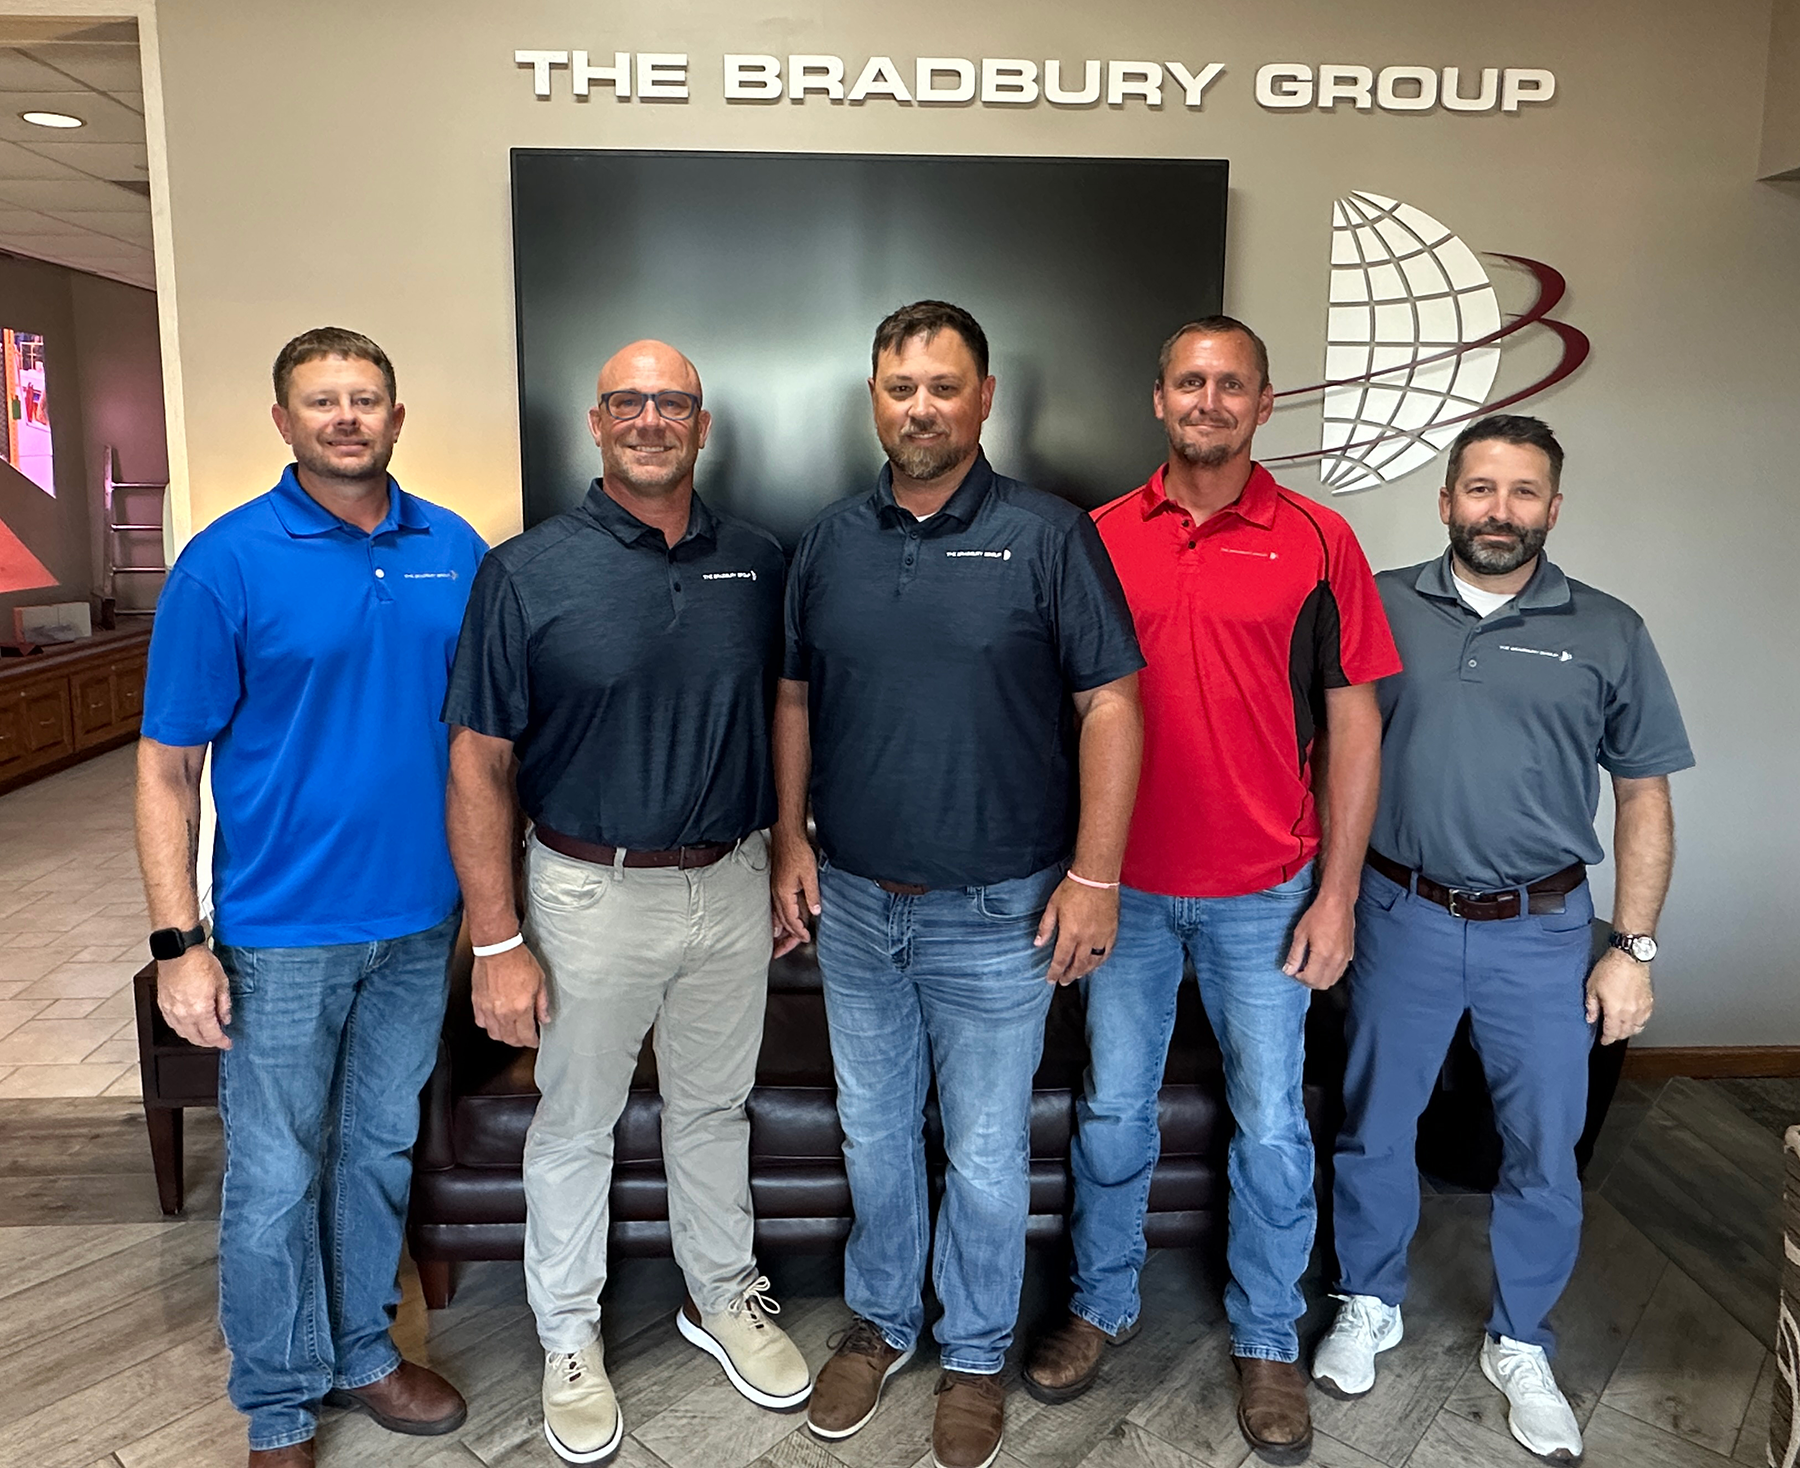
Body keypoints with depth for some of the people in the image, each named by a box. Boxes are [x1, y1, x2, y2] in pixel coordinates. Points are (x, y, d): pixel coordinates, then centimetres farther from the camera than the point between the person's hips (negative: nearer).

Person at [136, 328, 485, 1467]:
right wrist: (179, 941, -13)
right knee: (277, 1181, 8)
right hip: (284, 931, -3)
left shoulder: (455, 550, 3)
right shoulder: (227, 563, -9)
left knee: (381, 1153, 19)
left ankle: (362, 1353, 39)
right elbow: (169, 766, -8)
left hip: (422, 918, 4)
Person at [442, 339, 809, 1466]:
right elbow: (480, 761, -10)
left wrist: (787, 866, 8)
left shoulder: (756, 562, 1)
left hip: (733, 886, 3)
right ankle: (570, 1337, 36)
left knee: (715, 1108, 20)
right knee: (575, 1126, 14)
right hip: (593, 896, -3)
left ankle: (723, 1295, 42)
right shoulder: (528, 571, -10)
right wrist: (499, 942, -13)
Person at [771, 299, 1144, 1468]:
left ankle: (977, 1354, 33)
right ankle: (880, 1321, 41)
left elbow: (1109, 708, -10)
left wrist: (1094, 875, -13)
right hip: (854, 902, 4)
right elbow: (796, 699, 12)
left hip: (995, 912, -4)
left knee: (986, 1155, 10)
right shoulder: (831, 541, 5)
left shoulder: (1049, 536, -8)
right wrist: (791, 840, 5)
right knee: (874, 1134, 19)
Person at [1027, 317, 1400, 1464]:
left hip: (1265, 894, -1)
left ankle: (1268, 1339, 31)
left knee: (1272, 1126, 9)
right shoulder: (1102, 537, 2)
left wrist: (1338, 894, -5)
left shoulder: (1318, 541, -3)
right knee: (1113, 1110, 13)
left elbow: (1354, 723, -2)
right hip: (1125, 885, 2)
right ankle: (1104, 1303, 35)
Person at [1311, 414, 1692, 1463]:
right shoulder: (1382, 607, -1)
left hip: (1542, 932, 0)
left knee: (1545, 1150, 10)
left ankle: (1521, 1346, 33)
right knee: (1376, 1125, 13)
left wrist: (1635, 949, -1)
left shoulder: (1608, 634, 0)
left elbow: (1645, 797, 3)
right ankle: (1370, 1305, 36)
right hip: (1403, 917, 0)